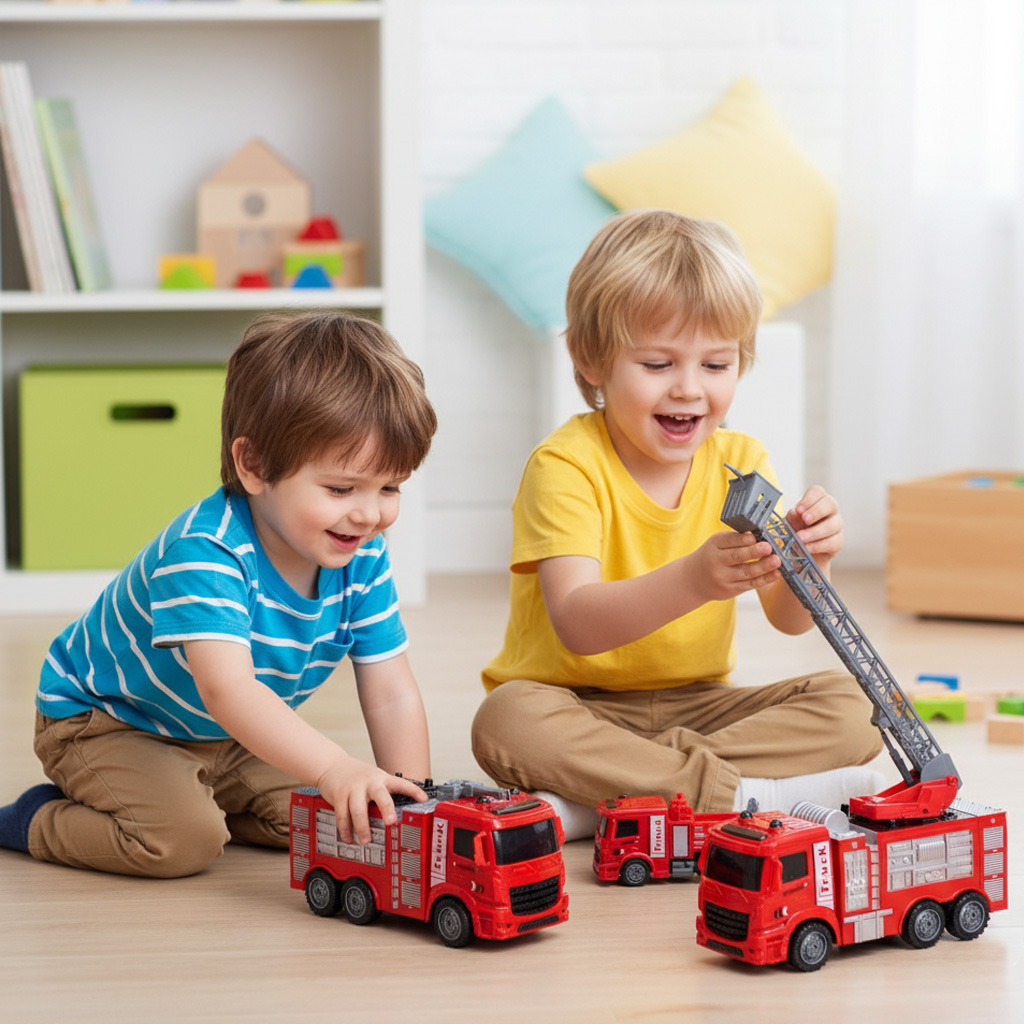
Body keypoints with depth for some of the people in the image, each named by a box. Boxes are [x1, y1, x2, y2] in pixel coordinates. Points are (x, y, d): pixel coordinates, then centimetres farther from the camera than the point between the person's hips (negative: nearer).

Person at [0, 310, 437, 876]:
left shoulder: (362, 556, -16)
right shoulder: (205, 552, -39)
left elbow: (391, 695, -12)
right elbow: (226, 690, -52)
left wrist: (408, 798, -27)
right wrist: (335, 769, -65)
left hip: (224, 738, 7)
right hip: (104, 718, -7)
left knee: (316, 819, -3)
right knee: (182, 840, -27)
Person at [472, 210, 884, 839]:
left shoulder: (739, 462, 1)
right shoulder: (567, 467, -15)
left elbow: (790, 618, -7)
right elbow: (578, 626, -29)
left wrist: (810, 561, -31)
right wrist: (692, 580, -46)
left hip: (697, 703, 5)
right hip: (579, 705, -4)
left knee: (850, 709, -18)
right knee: (509, 723, -36)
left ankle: (601, 801, -25)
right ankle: (733, 793, -30)